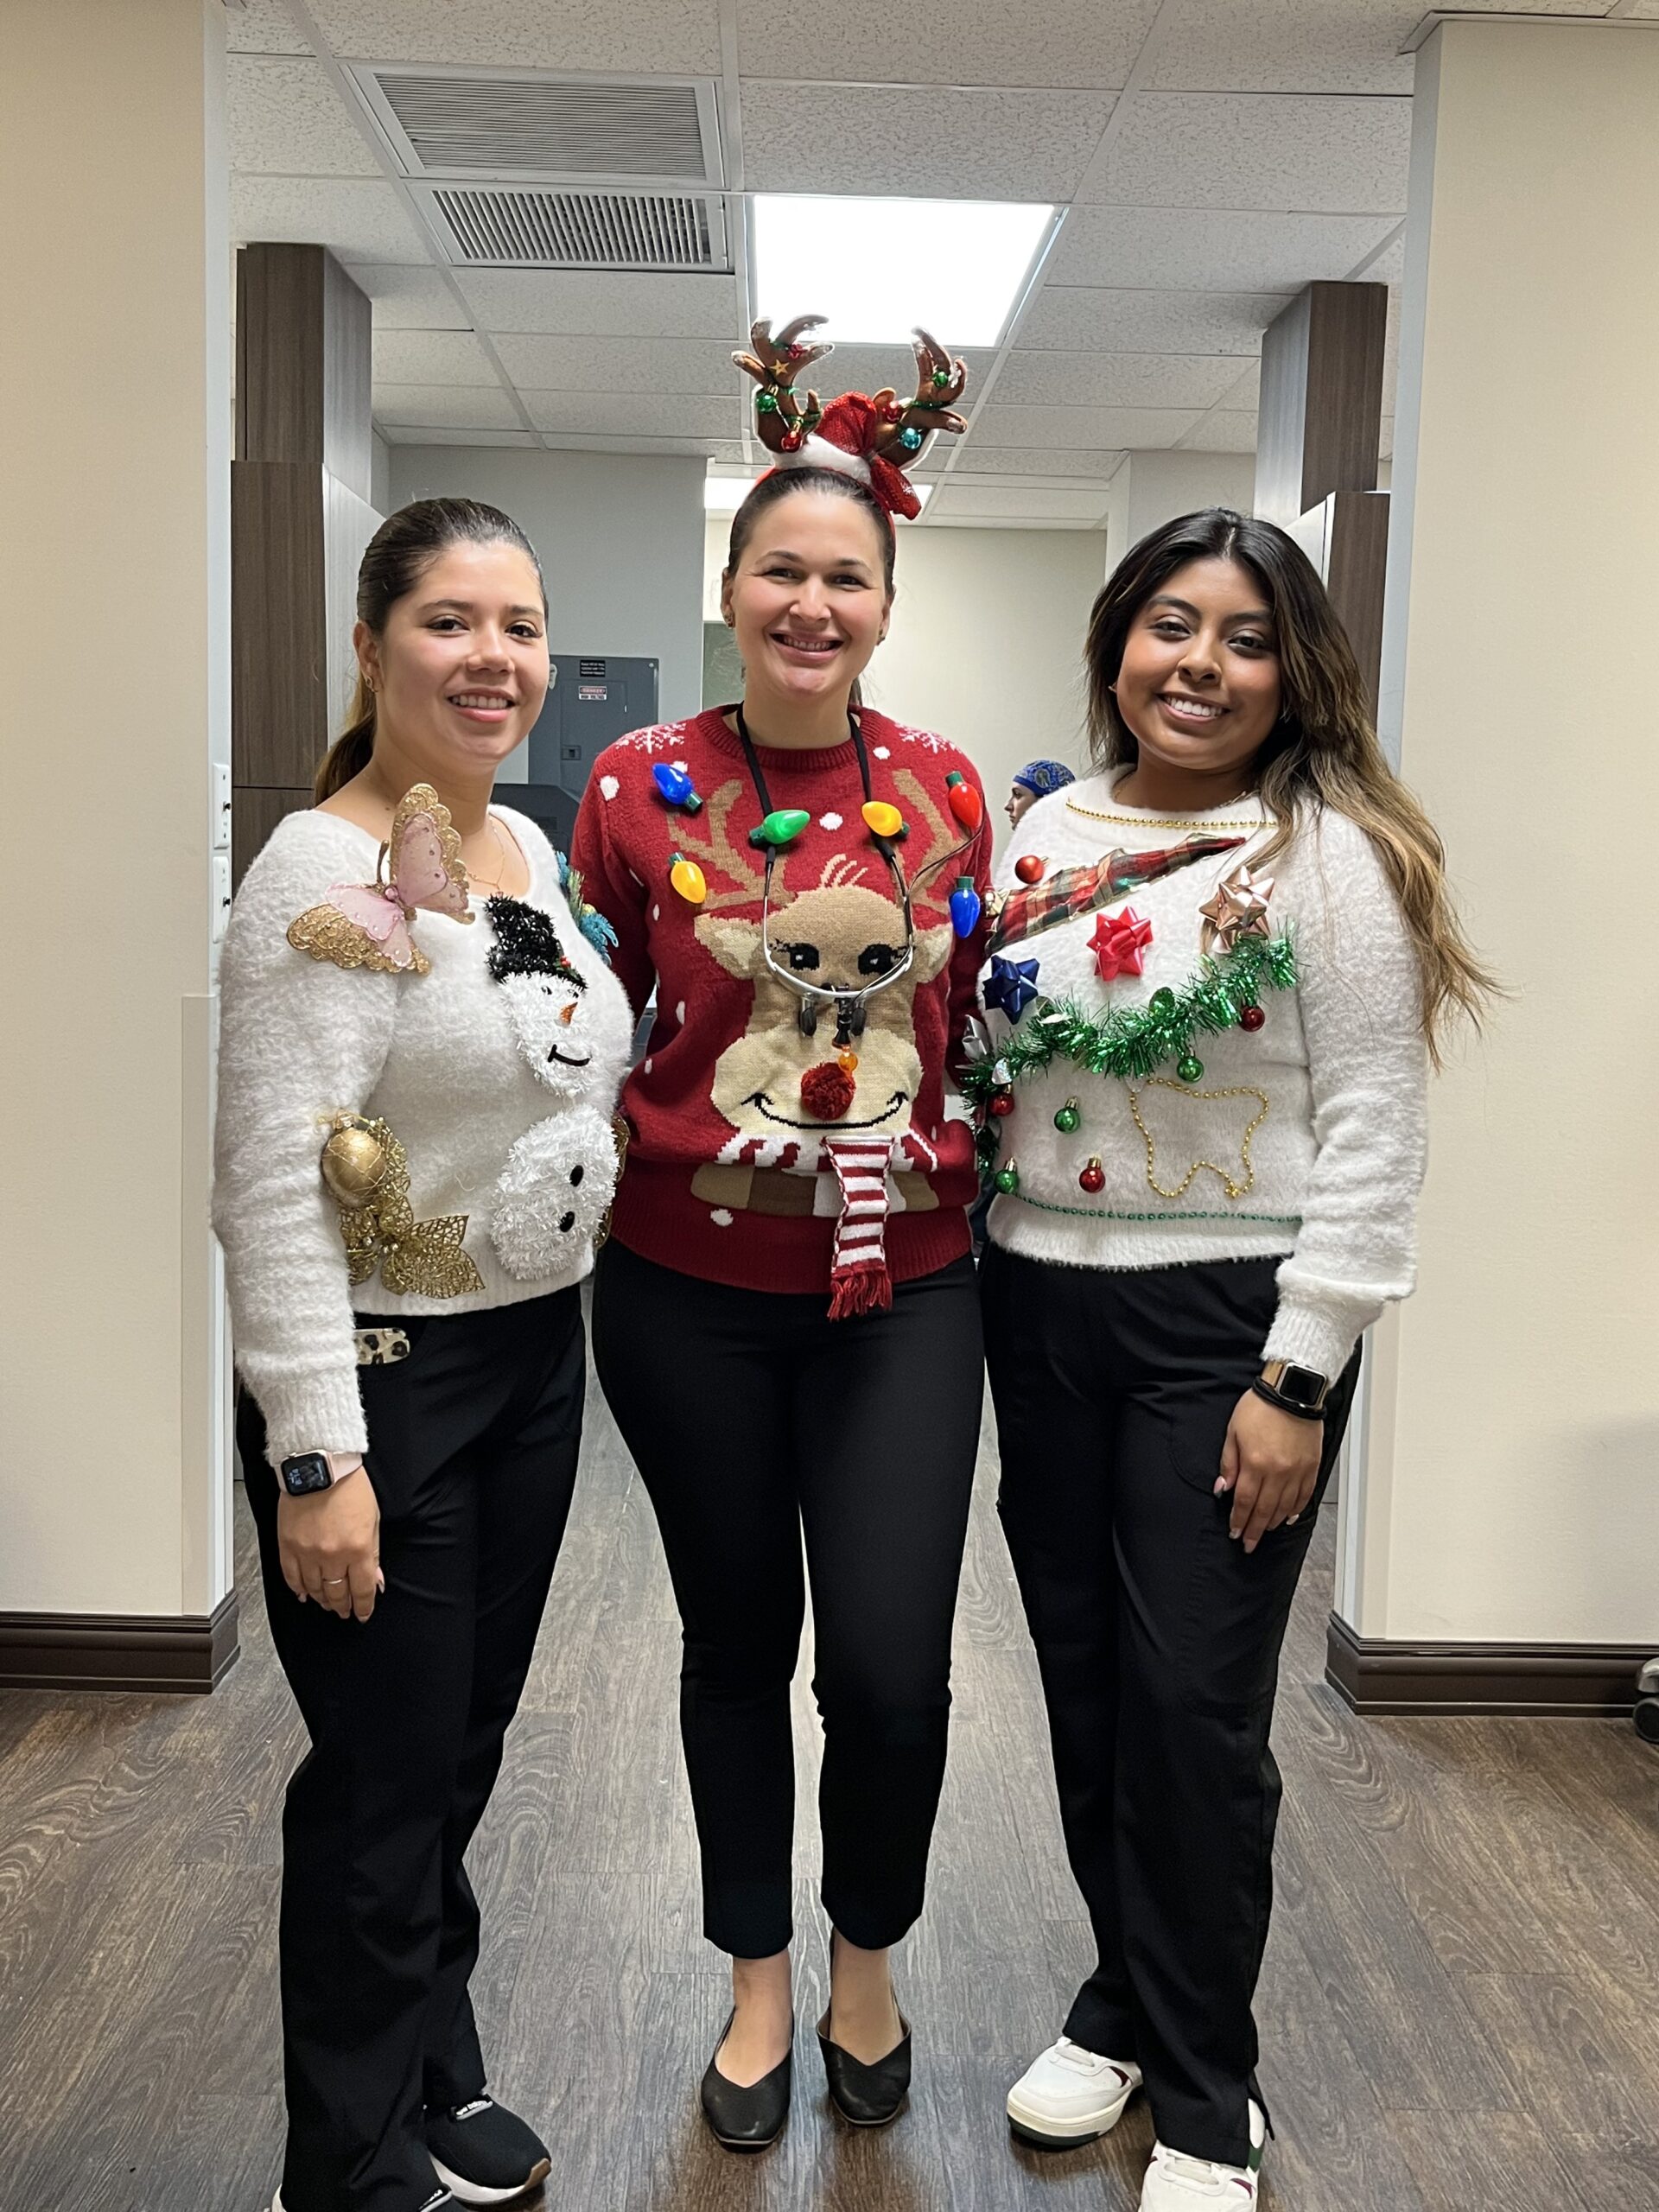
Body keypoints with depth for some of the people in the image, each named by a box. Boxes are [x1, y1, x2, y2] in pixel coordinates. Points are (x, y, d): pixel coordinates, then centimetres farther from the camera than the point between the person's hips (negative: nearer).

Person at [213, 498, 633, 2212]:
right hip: (382, 1377, -7)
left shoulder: (534, 850, 8)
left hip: (537, 1350, 8)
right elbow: (272, 1188, -21)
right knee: (384, 1780, 6)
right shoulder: (325, 875, -17)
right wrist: (313, 1459, -23)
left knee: (466, 1744, 20)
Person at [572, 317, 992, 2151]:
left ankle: (866, 1959, 31)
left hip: (904, 1291, 1)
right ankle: (758, 1981, 38)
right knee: (736, 1639, 14)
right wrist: (689, 1146, -6)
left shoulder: (945, 792, 2)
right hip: (690, 1292, 0)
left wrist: (944, 1162, 2)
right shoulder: (640, 787, -3)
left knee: (891, 1667, -2)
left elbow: (981, 1023, 11)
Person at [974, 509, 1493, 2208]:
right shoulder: (1047, 835, 7)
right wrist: (974, 1293, 9)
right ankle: (1126, 2004, 37)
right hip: (1038, 1307, 5)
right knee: (1083, 1676, 14)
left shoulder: (1327, 850, -9)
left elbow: (1372, 1134, -11)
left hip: (1225, 1320, -5)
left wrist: (1297, 1379, -15)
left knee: (1194, 1702, 2)